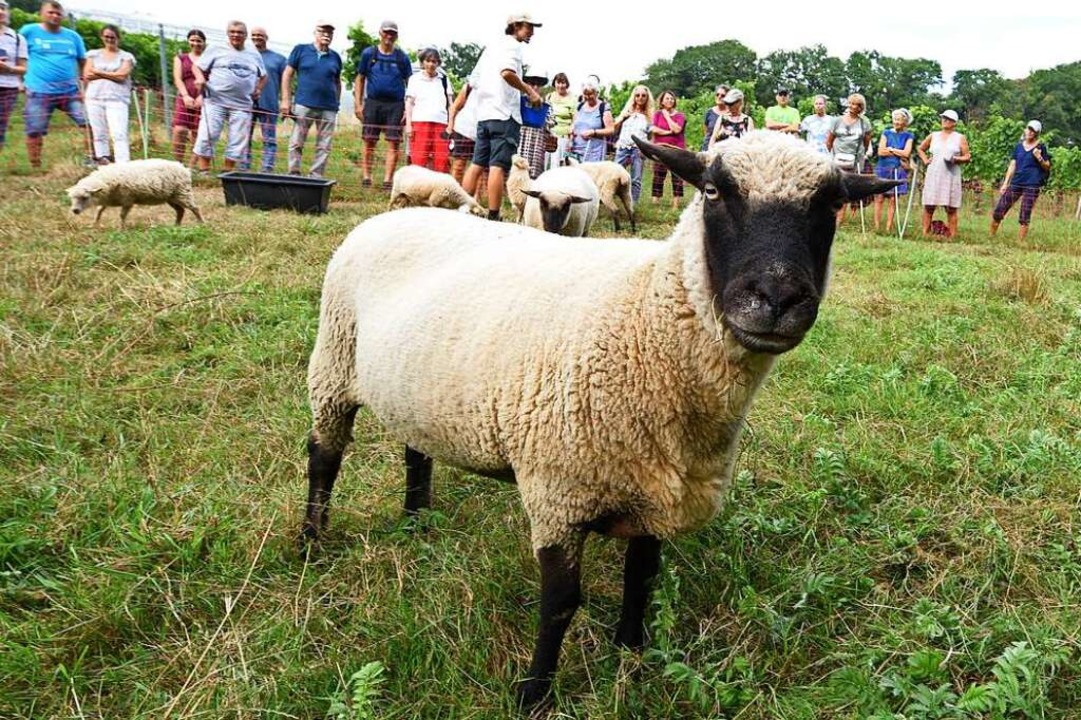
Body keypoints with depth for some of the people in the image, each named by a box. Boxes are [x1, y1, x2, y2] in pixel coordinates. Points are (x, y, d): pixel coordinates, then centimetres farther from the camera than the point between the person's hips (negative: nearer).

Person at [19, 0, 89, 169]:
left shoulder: (73, 36, 11)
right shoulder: (29, 31, 4)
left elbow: (83, 63, 18)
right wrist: (21, 79, 5)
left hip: (70, 91, 2)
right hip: (38, 92, -2)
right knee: (34, 131, 0)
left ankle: (92, 158, 2)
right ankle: (35, 168, 10)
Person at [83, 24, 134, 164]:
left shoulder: (126, 56, 11)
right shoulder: (93, 54, 18)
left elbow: (122, 76, -5)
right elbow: (87, 75, 5)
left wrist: (98, 72, 2)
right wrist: (112, 75, -1)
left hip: (117, 100, -3)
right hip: (95, 99, 3)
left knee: (119, 134, -16)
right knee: (99, 134, 1)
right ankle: (102, 161, 4)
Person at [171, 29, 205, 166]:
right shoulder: (180, 58, 20)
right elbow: (177, 79, 7)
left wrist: (202, 96, -16)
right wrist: (185, 96, -12)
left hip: (203, 101, -1)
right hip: (184, 99, 1)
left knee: (197, 134, -5)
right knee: (179, 130, -14)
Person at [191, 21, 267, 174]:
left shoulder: (255, 56, 18)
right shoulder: (216, 51, 9)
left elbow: (263, 76, 30)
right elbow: (196, 66, 10)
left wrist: (258, 89, 12)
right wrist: (200, 78, -11)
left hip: (242, 105, 3)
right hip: (215, 101, -2)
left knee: (238, 141, 0)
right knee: (207, 136, -8)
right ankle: (204, 171, -2)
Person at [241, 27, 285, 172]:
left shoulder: (278, 58, 10)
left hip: (269, 105, -2)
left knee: (269, 140, -2)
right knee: (245, 139, 4)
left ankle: (267, 171, 1)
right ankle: (243, 170, 9)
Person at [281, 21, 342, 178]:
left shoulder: (335, 57, 11)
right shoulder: (301, 50, 4)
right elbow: (287, 74, 4)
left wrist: (337, 104, 14)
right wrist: (286, 100, -2)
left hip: (328, 109, 2)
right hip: (304, 105, -2)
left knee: (324, 147, 2)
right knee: (296, 143, -1)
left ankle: (316, 178, 9)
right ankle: (293, 176, 7)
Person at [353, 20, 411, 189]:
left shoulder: (402, 57, 9)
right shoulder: (369, 53, 9)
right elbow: (360, 79, 11)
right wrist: (358, 104, 2)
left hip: (395, 105, 0)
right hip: (373, 103, 0)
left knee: (394, 143, -5)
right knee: (369, 141, 0)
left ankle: (387, 180, -3)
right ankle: (366, 176, 7)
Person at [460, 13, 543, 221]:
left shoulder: (491, 47, 22)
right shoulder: (512, 45, -4)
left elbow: (473, 81, 24)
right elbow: (506, 72, -24)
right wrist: (530, 92, -16)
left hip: (483, 114, 8)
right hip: (505, 114, -8)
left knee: (477, 165, 9)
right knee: (498, 167, -10)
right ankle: (493, 216, -13)